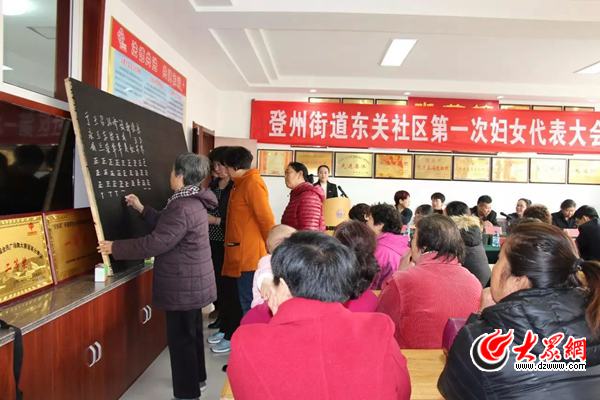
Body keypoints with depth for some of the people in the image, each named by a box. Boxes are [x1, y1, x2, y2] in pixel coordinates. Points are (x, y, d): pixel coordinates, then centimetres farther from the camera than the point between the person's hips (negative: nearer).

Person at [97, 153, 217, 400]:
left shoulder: (182, 208, -25)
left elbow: (156, 243, -25)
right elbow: (165, 226, 18)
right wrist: (141, 209, 19)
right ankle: (196, 378, 40)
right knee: (192, 332, 23)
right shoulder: (192, 202, 8)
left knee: (180, 338, 3)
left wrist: (116, 248, -16)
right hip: (193, 282, 10)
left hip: (182, 286, -10)